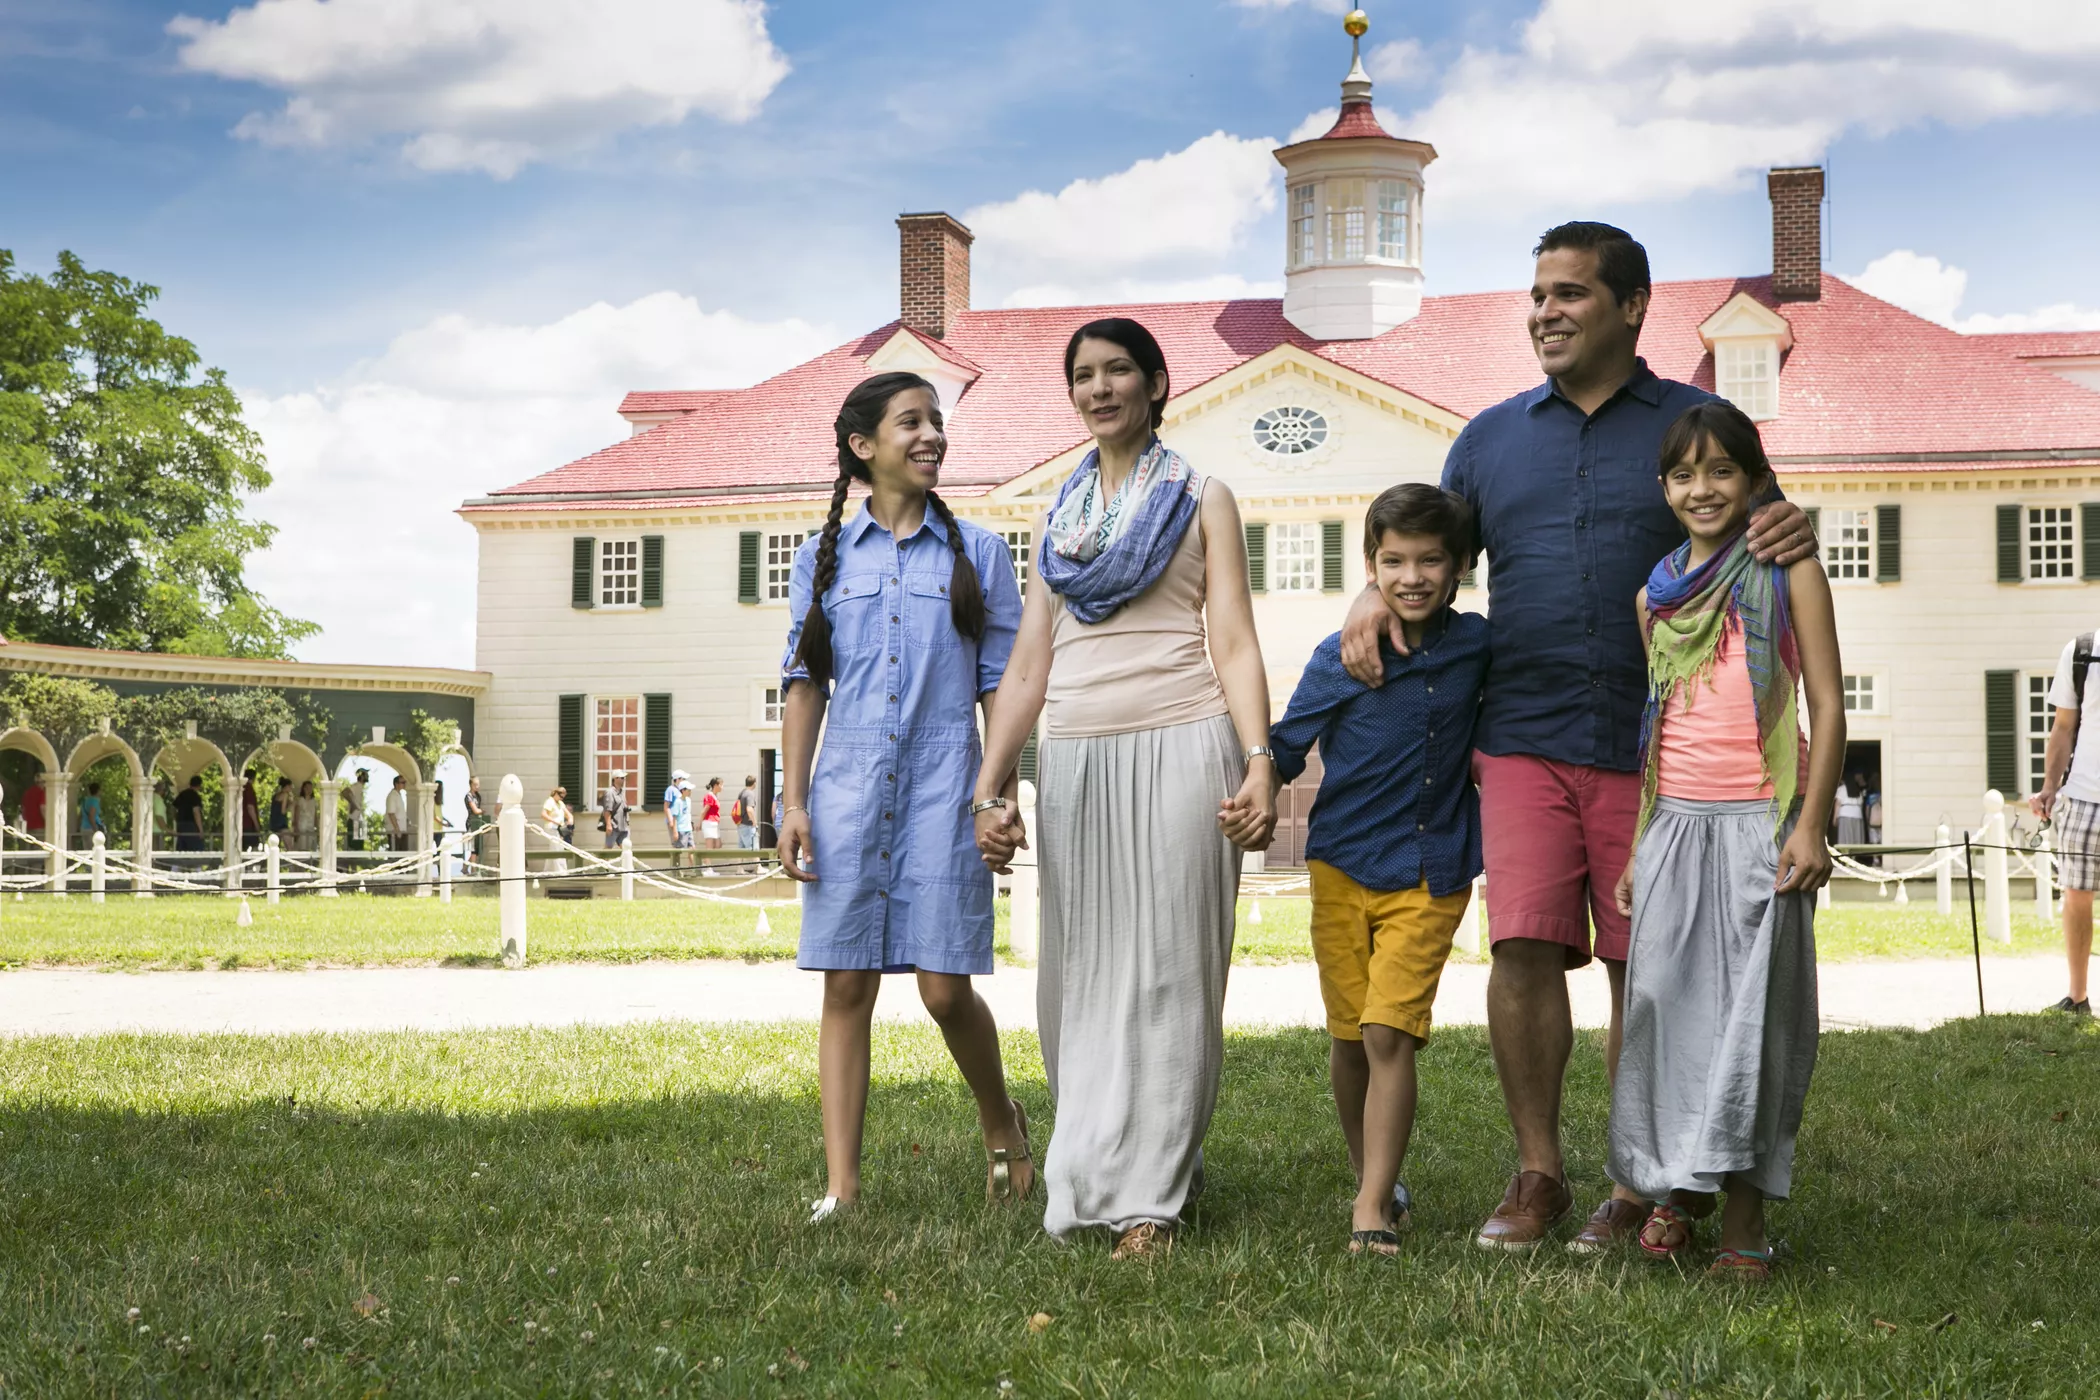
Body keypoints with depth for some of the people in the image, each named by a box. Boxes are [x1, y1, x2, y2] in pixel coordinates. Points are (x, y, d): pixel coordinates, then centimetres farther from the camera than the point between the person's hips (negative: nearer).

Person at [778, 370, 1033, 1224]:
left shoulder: (975, 554, 8)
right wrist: (792, 803, 2)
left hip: (942, 792, -1)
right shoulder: (823, 559, 10)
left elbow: (1001, 684, 7)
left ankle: (1001, 1123, 22)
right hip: (848, 792, 1)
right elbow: (804, 685, 10)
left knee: (945, 988, -5)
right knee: (847, 986, -1)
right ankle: (841, 1186, 2)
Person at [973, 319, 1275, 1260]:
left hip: (1177, 750, -4)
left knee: (1165, 970, -6)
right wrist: (988, 791, 8)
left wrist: (1258, 765, -14)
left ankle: (1148, 1197, -4)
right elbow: (1026, 669, 17)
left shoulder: (1201, 501, 9)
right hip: (1074, 759, 4)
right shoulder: (1057, 519, 19)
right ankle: (1096, 1169, 16)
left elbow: (1234, 644, -1)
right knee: (1082, 973, 4)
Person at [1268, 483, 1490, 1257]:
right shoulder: (1340, 657, -5)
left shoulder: (1475, 644, 1)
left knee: (1390, 1034, -12)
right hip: (1342, 868, 1)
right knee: (1349, 1039, 10)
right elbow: (1285, 745, -1)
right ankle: (1373, 1176, 31)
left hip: (1429, 879, -1)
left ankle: (1374, 1210, -11)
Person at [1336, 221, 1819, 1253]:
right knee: (1522, 948, -9)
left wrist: (1793, 536, -16)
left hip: (1652, 745, -1)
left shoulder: (1698, 425, 8)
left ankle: (1638, 1188, 14)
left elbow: (1752, 555, 8)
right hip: (1525, 741, 2)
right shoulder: (1491, 439, 15)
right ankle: (1538, 1175, 5)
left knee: (1643, 967, 2)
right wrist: (1374, 596, 0)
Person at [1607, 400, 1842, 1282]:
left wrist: (1811, 825, -11)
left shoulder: (1787, 573, 0)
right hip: (1676, 823, 4)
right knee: (1663, 1001, 0)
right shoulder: (1657, 594, 13)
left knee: (1750, 1008, -3)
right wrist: (1639, 846, 14)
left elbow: (1828, 707, -3)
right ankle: (1675, 1186, 14)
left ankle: (1744, 1220, 2)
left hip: (1760, 822, -4)